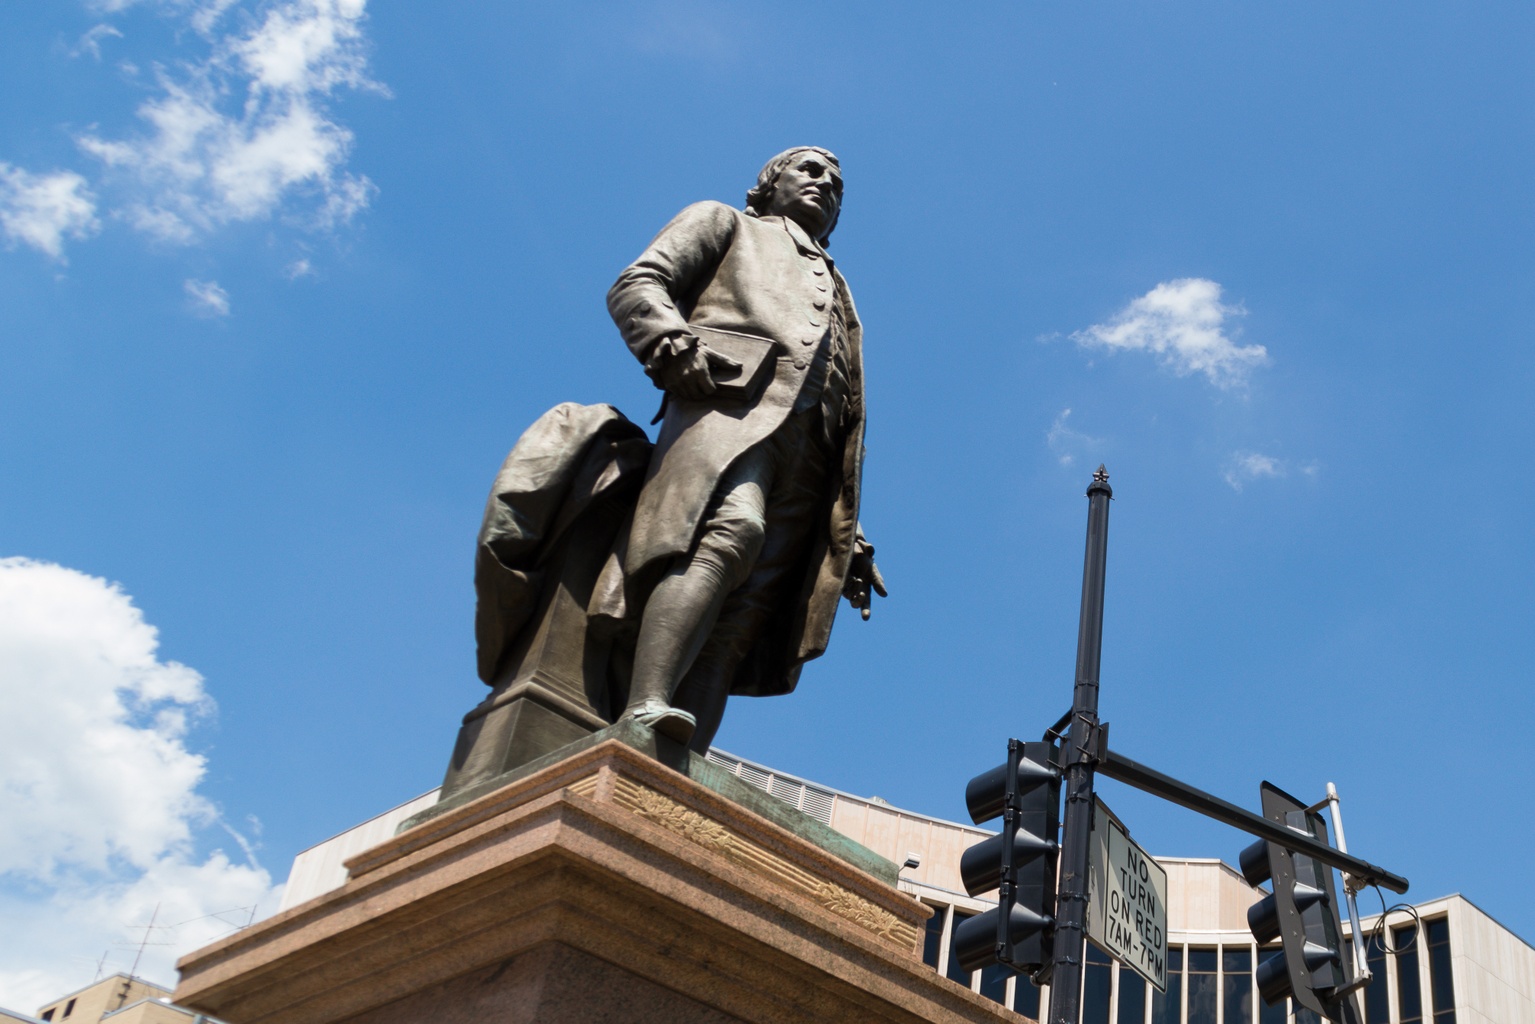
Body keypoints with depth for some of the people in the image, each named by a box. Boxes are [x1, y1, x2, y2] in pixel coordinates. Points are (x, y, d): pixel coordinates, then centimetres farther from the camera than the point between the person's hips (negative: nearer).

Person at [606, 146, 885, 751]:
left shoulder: (839, 300, 43)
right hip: (731, 400, -4)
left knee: (741, 619, -17)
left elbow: (850, 433, 33)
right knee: (731, 532, -36)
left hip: (809, 456, 4)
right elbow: (636, 285, 11)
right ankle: (645, 713, -53)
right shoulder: (724, 223, 31)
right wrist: (674, 343, -12)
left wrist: (849, 535, 20)